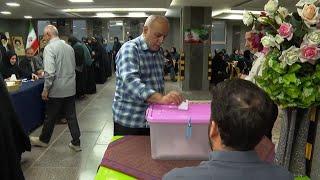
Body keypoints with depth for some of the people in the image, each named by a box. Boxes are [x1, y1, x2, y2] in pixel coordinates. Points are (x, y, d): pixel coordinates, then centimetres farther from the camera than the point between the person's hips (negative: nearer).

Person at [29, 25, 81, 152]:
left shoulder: (49, 48, -14)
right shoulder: (69, 47, 8)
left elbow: (50, 72, -22)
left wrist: (46, 89, -12)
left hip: (57, 90, -6)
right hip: (70, 89, 6)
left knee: (51, 117, 12)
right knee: (71, 116, 11)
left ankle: (43, 140, 33)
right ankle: (76, 143, 16)